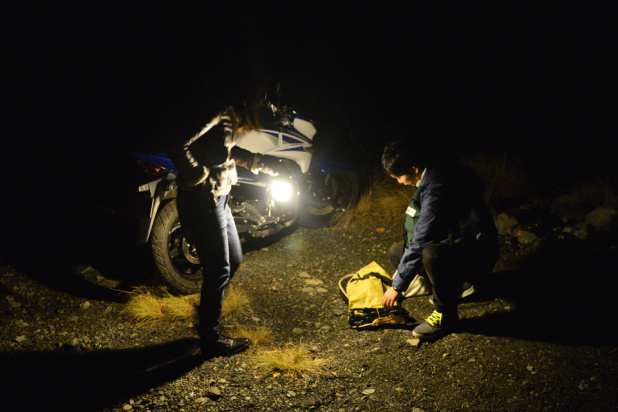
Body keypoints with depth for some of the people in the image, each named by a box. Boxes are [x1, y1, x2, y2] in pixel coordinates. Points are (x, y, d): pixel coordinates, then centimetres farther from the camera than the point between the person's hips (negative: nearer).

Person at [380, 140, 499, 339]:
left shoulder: (436, 190, -30)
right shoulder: (433, 171, -1)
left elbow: (420, 243, -27)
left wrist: (398, 286, -19)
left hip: (478, 253, -10)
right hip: (456, 240, 10)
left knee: (431, 255, -39)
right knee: (398, 251, 10)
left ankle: (446, 315, -14)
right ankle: (457, 283, 18)